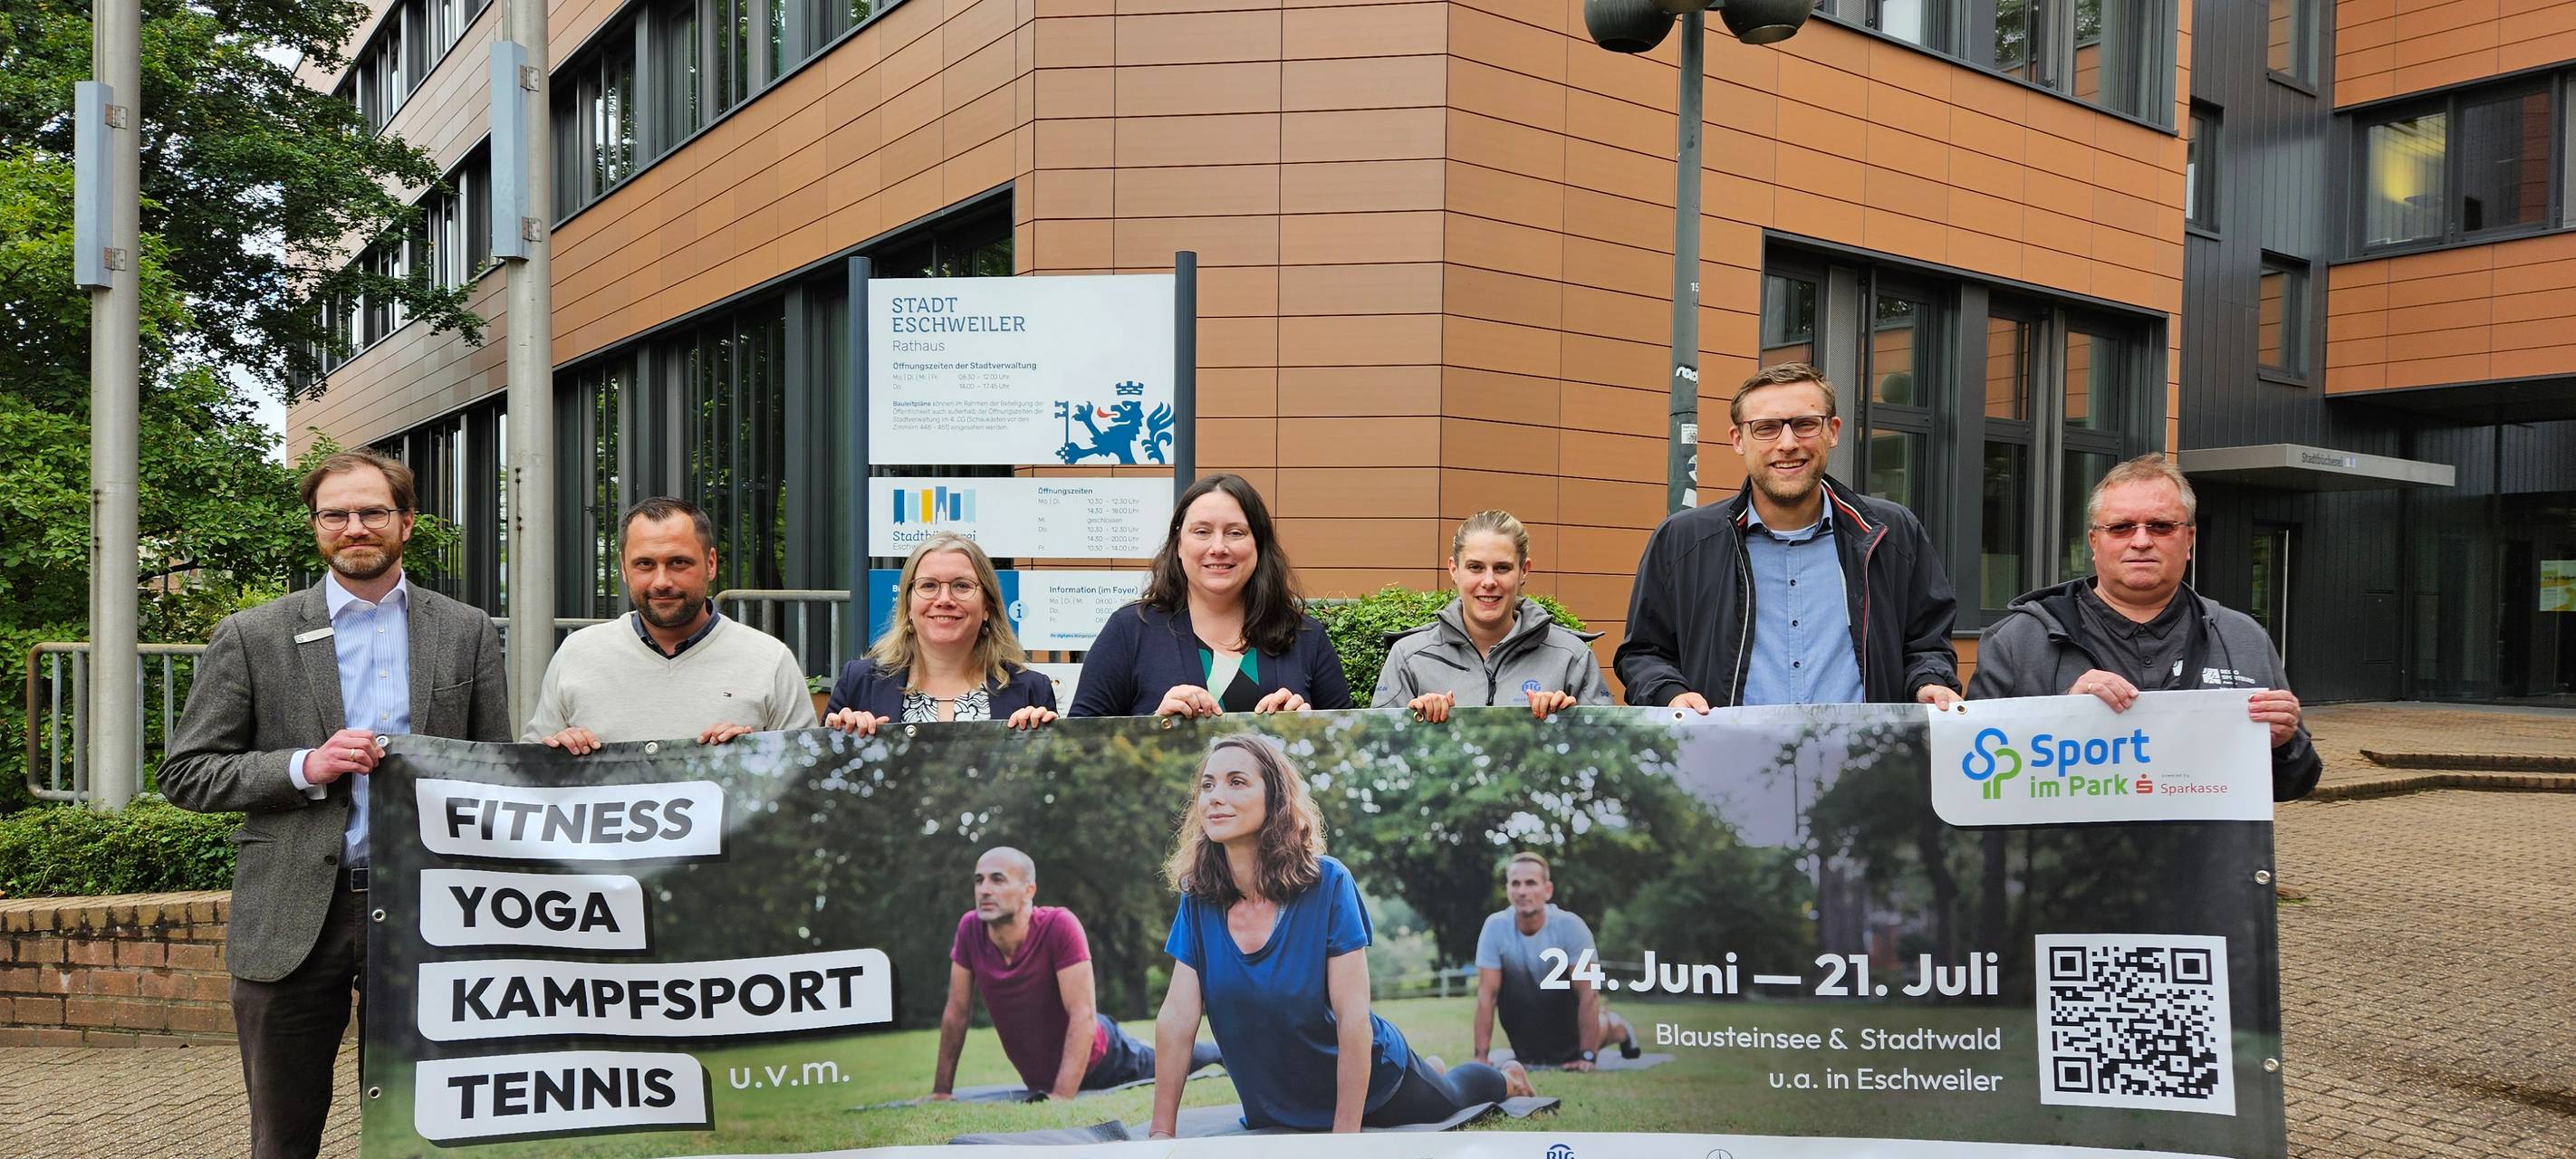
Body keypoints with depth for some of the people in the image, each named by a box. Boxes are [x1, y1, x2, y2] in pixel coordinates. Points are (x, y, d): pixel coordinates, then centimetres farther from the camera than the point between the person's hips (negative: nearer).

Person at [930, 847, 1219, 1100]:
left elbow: (1083, 1014, -34)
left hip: (1097, 1059, -4)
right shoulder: (969, 928, -21)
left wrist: (1061, 1097, -38)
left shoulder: (1060, 925, -34)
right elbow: (956, 1011, -10)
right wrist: (941, 1091, -6)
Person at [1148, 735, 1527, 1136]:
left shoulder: (1327, 883, -28)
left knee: (1446, 1099, 27)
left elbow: (1354, 1018, -28)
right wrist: (1161, 1132, -20)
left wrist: (1346, 1135, -29)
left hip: (1369, 1082, -3)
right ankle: (1429, 1068, 58)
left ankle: (1504, 1079, 59)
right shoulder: (1197, 897, -17)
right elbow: (1177, 1018, -17)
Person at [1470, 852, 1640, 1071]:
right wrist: (1481, 1055, -22)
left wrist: (1587, 1056, -28)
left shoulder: (1570, 926, -31)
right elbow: (1487, 994, -21)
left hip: (1565, 1009, -2)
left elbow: (1588, 991, -26)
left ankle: (1615, 1026, 23)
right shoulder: (1495, 927, -26)